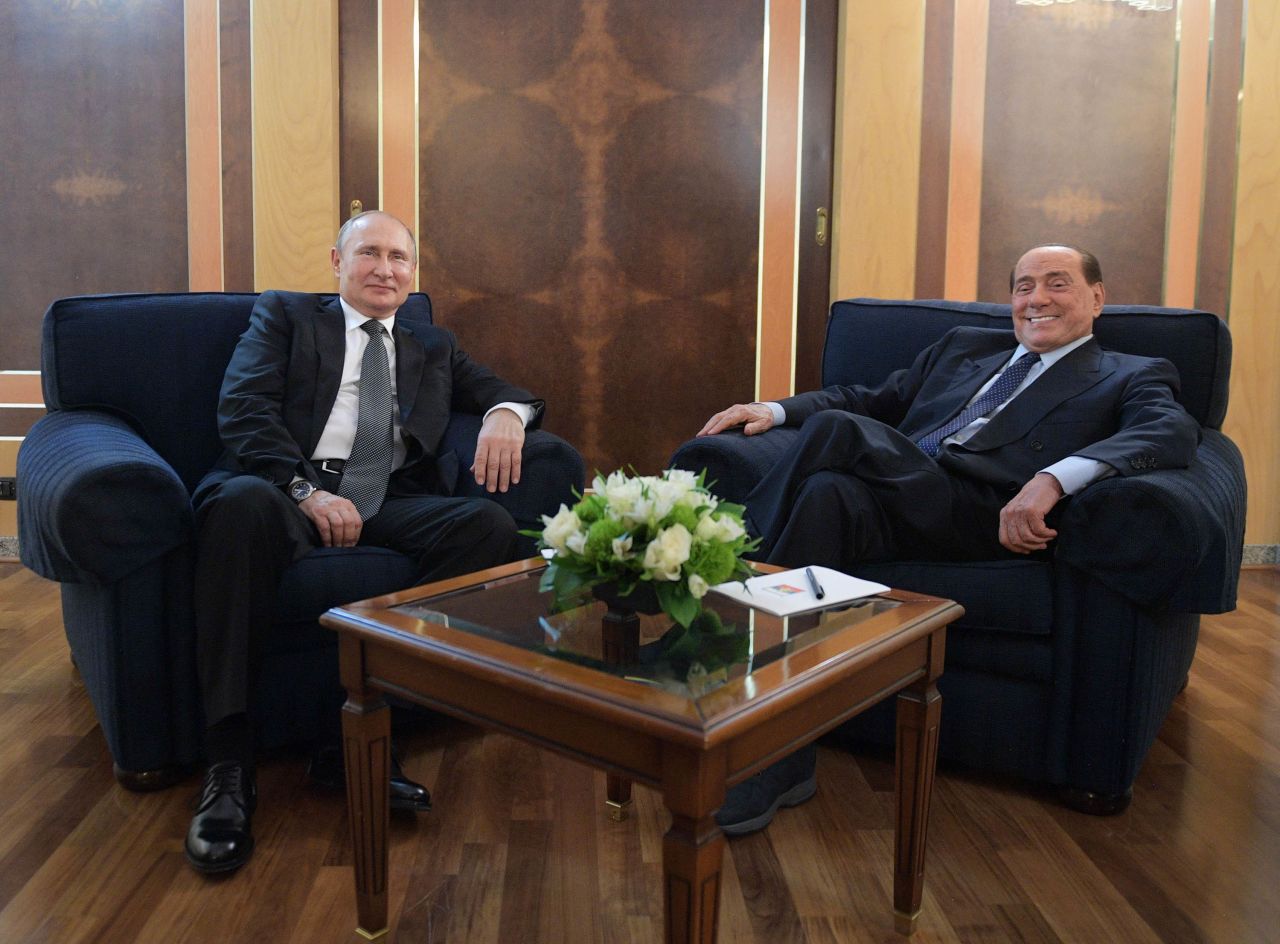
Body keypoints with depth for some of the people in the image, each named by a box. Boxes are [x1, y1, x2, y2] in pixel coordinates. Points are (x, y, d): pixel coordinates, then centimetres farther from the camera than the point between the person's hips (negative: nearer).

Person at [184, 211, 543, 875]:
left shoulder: (433, 347, 30)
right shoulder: (284, 315, 19)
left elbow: (503, 391, 24)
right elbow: (242, 408, 3)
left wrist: (505, 414, -4)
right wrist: (306, 489, -15)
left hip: (388, 502, 3)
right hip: (291, 488, -3)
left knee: (491, 523, -27)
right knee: (240, 502, -39)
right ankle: (227, 763, -33)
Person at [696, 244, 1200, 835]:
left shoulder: (1130, 378, 18)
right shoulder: (963, 347, 34)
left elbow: (1174, 431, -5)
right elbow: (873, 400, 32)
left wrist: (1056, 477, -26)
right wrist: (776, 410, 12)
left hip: (987, 518, -4)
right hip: (889, 508, 4)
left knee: (836, 430, -28)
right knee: (828, 493, -33)